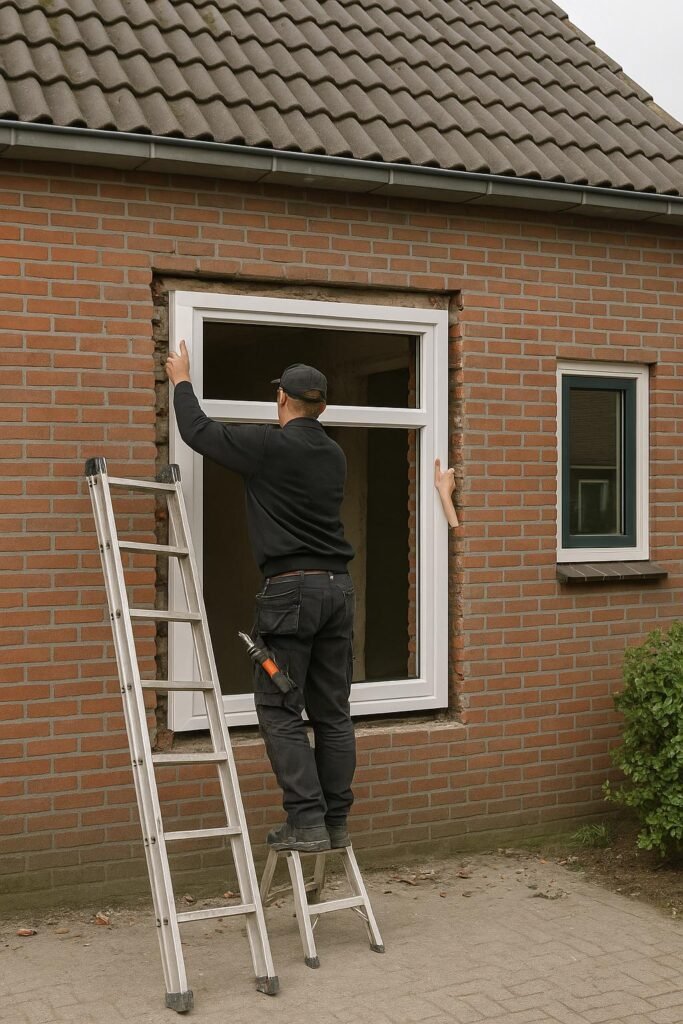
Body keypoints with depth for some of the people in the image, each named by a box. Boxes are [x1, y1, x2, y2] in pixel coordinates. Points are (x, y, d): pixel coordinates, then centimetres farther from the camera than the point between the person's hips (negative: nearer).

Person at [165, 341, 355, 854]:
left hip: (291, 587, -6)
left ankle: (307, 823, -4)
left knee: (280, 712, -1)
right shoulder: (334, 455, 14)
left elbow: (197, 430, 4)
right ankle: (336, 824, 13)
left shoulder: (267, 444, -7)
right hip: (339, 586, 7)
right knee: (333, 712, 9)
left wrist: (182, 382, 22)